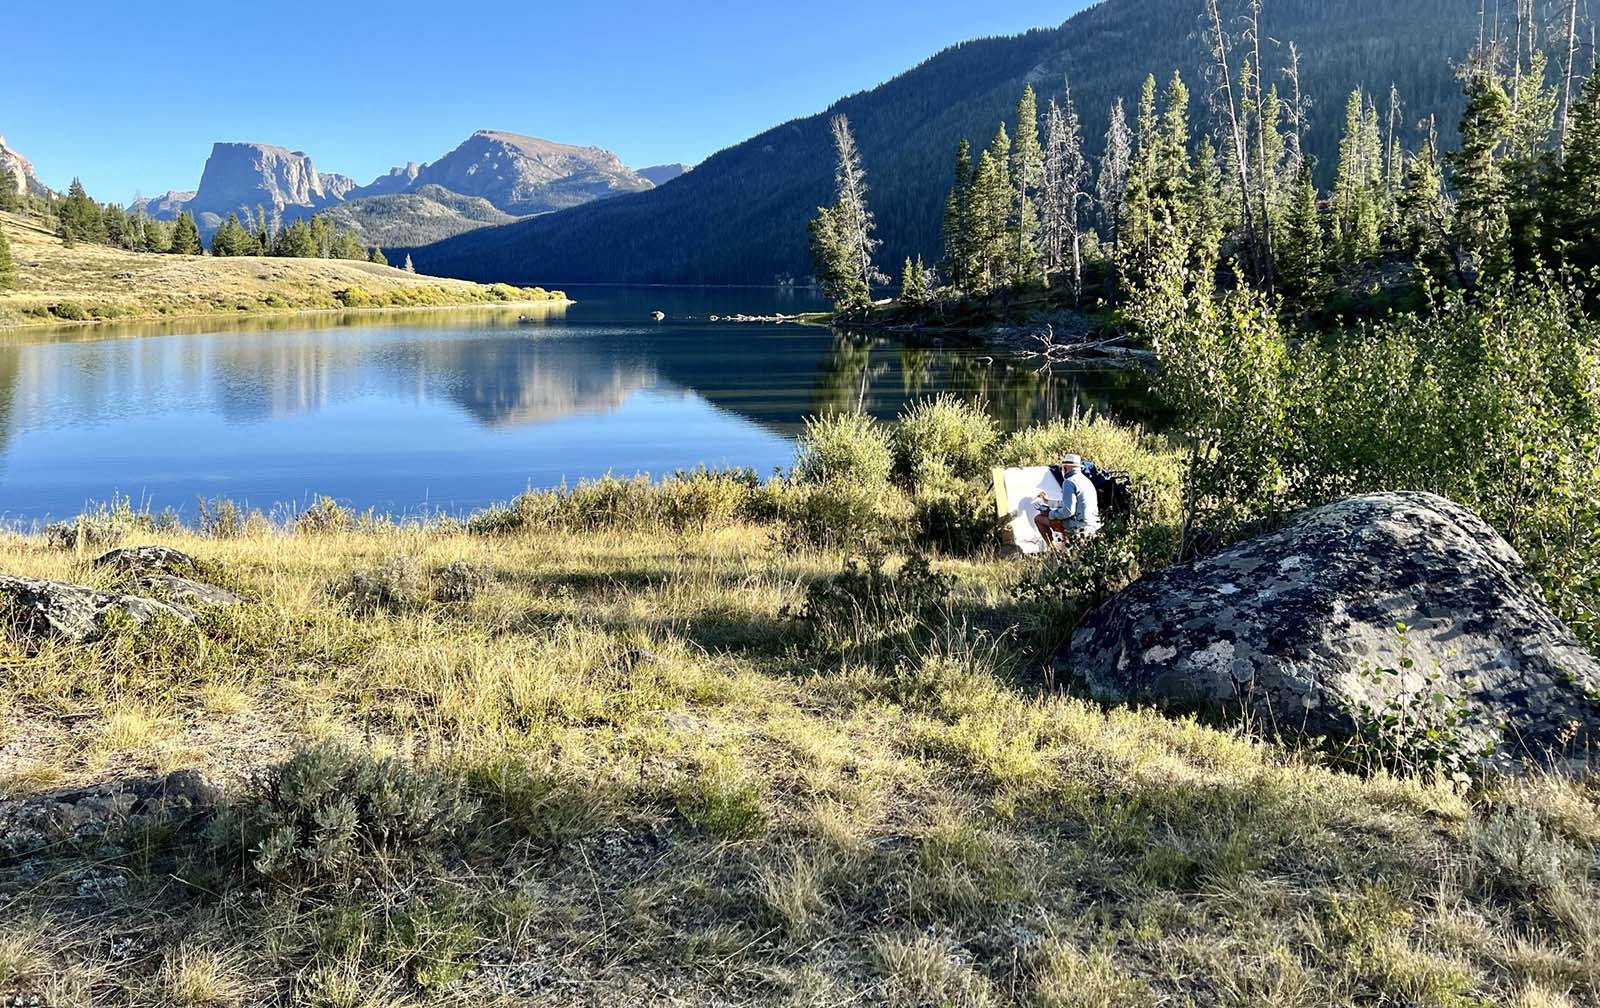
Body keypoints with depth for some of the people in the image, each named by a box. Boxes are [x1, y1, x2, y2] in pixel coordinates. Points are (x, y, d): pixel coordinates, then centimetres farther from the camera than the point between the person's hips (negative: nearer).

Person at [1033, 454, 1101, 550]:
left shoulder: (1069, 482, -13)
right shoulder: (1087, 481, 17)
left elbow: (1068, 510, -22)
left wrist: (1050, 514, -5)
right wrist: (1048, 501, 37)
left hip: (1078, 526, -9)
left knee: (1038, 518, 3)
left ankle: (1053, 550, 2)